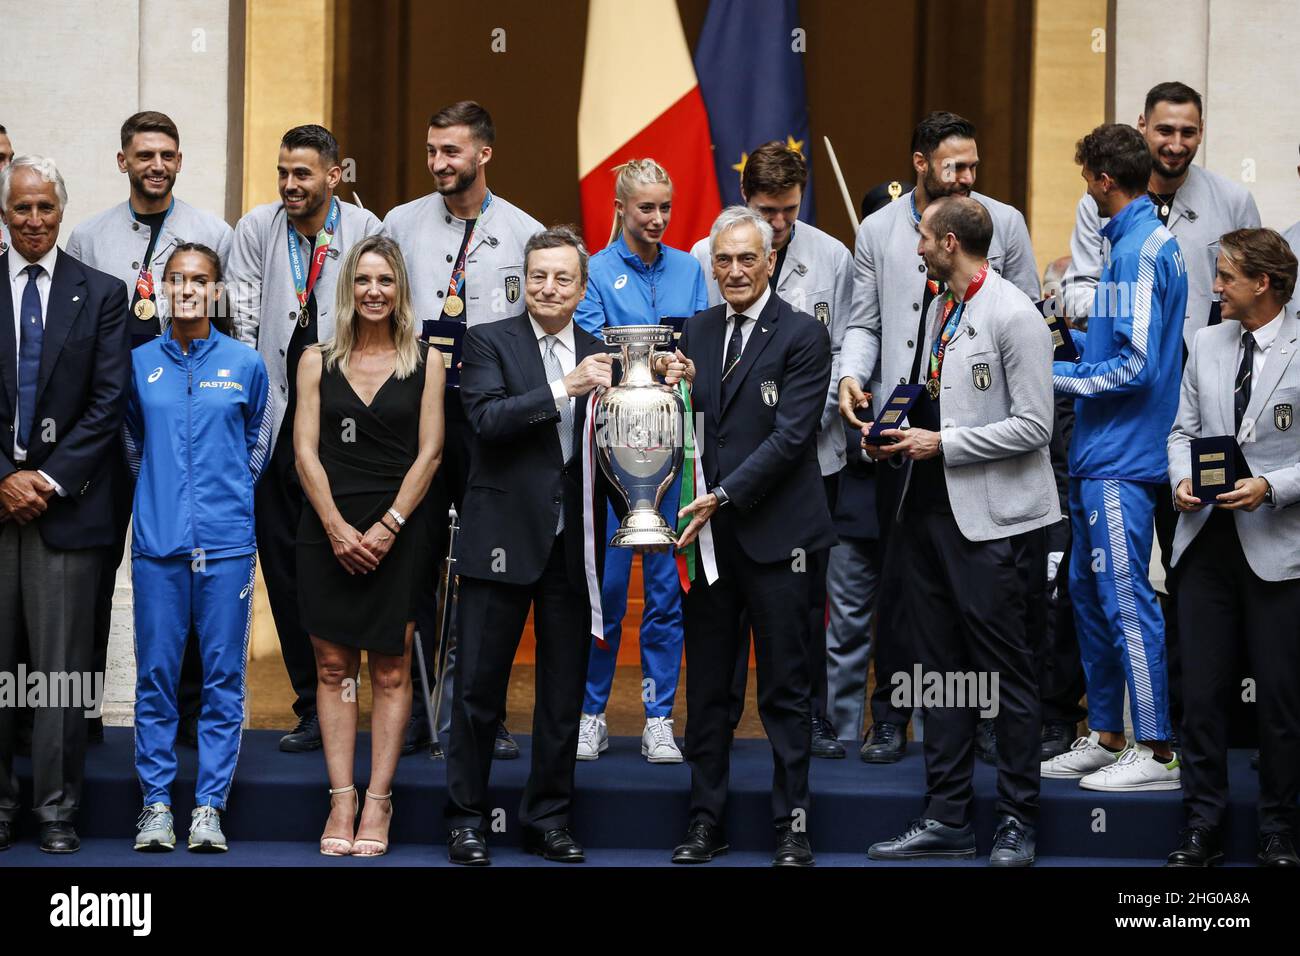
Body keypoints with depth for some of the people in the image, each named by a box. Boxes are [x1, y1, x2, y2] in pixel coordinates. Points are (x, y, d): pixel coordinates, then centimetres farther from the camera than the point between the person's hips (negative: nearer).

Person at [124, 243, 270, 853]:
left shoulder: (246, 365, 4)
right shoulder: (140, 363, 6)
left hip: (226, 540, -1)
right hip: (158, 539, 1)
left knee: (223, 675, 1)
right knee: (155, 672, 2)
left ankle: (210, 804, 7)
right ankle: (156, 801, 10)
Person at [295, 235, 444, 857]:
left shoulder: (424, 363, 5)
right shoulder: (318, 362, 8)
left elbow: (429, 452, 0)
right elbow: (306, 451, 3)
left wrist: (387, 527, -10)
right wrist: (339, 528, -9)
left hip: (397, 531, -1)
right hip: (327, 530, 1)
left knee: (390, 671, -1)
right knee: (333, 667, 1)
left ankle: (379, 801, 2)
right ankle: (342, 799, 4)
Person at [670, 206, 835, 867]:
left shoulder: (803, 336, -5)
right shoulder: (696, 331, 12)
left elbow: (790, 435, -13)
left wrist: (724, 496, -18)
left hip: (774, 534, -5)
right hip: (707, 535, 5)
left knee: (785, 689, 3)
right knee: (706, 688, 10)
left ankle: (793, 826, 10)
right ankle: (705, 822, 18)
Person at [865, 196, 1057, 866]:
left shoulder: (1013, 315, -11)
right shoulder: (939, 308, 14)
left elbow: (1032, 427, -15)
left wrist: (941, 444, -14)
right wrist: (899, 440, 3)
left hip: (991, 520, -8)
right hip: (929, 509, 8)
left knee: (1006, 672, 0)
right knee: (941, 671, 11)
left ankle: (1017, 824, 9)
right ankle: (946, 820, 17)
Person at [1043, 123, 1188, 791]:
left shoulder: (1137, 250, -15)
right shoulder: (1145, 241, 15)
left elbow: (1136, 366, -20)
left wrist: (1057, 375, -13)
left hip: (1120, 461, -10)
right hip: (1099, 458, 10)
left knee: (1126, 599, -6)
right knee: (1088, 592, 15)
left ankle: (1157, 753, -1)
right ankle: (1105, 737, 23)